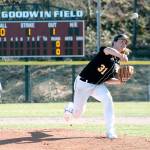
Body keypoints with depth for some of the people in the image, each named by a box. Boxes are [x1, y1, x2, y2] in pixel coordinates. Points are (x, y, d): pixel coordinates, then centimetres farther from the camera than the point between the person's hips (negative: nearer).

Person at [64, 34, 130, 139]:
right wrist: (121, 56, -61)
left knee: (108, 99, -26)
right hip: (83, 84, -5)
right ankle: (70, 107, 45)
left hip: (98, 85, 5)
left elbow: (108, 80, 5)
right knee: (77, 114, 5)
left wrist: (119, 81, -14)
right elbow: (108, 50, -42)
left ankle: (110, 131, -24)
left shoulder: (117, 63, 4)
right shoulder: (105, 52, -15)